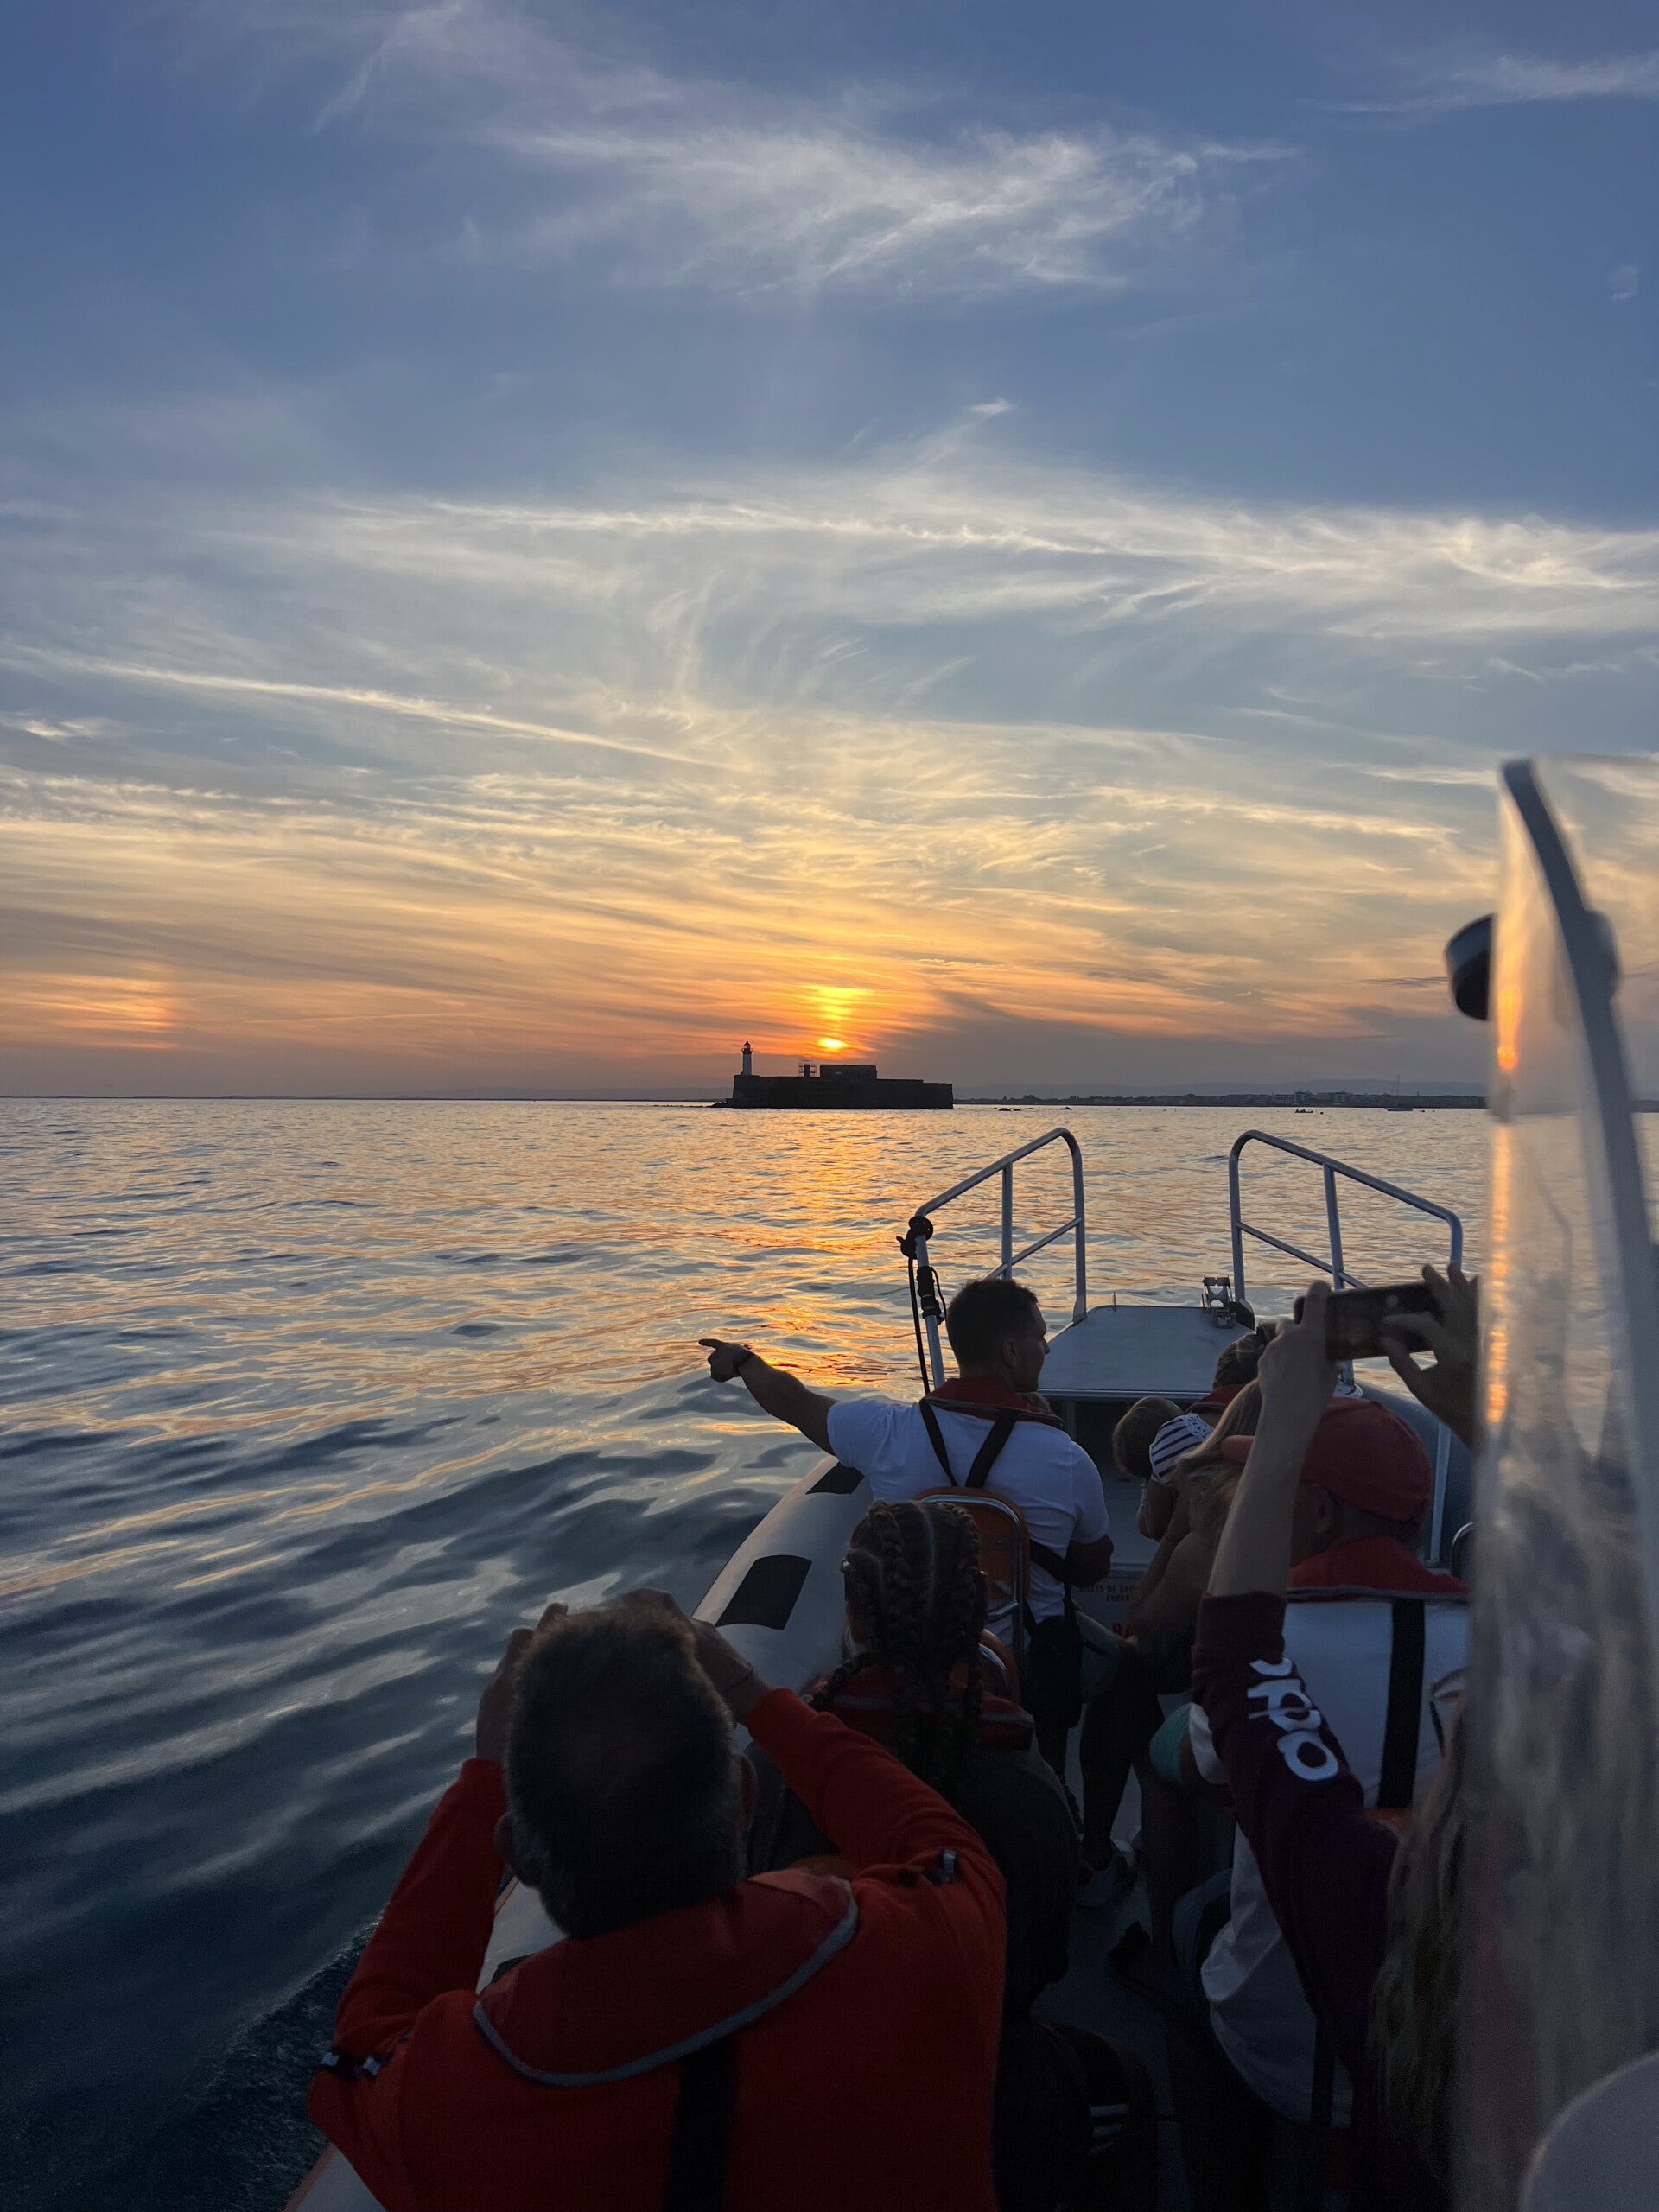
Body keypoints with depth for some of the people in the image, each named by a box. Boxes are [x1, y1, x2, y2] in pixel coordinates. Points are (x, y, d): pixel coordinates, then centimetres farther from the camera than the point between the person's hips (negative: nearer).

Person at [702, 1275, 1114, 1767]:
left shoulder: (888, 1432, -17)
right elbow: (1092, 1572, -3)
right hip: (1030, 1675, -1)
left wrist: (742, 1361, 23)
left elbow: (792, 1401, 2)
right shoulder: (1067, 1461, -21)